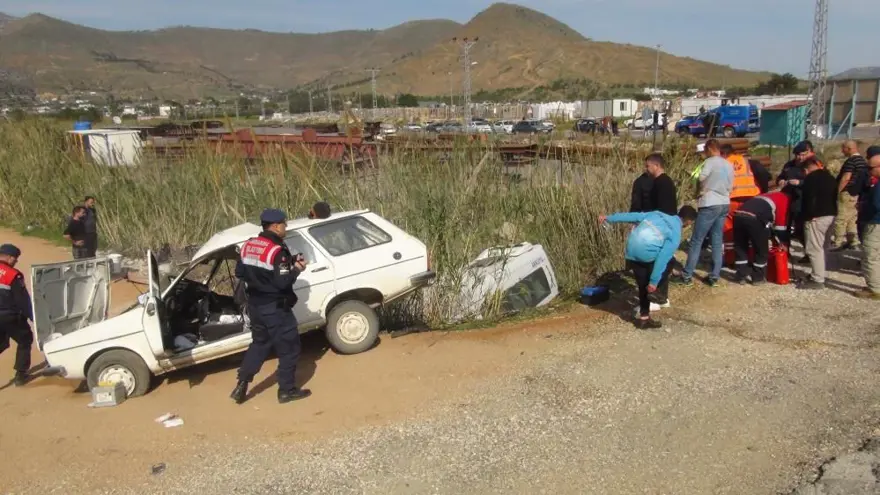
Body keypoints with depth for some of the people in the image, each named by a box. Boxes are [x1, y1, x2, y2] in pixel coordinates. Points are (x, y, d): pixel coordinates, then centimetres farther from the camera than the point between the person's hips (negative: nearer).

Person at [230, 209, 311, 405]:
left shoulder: (248, 246, 4)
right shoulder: (277, 251, -21)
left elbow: (239, 273, 12)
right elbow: (283, 282, -24)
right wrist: (296, 269, -9)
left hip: (255, 305, 8)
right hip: (275, 308, -8)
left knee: (260, 343, 23)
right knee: (288, 348, 6)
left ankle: (241, 386, 20)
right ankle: (286, 390, 14)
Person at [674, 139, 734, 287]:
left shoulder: (710, 162, -10)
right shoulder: (729, 165, 11)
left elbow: (700, 182, -6)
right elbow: (730, 187, 15)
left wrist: (703, 192, 12)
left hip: (710, 205, -7)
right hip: (725, 204, 7)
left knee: (696, 241, -3)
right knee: (718, 241, 9)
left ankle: (687, 276, -1)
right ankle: (714, 276, 8)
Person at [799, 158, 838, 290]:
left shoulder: (811, 178, -12)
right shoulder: (830, 177, 17)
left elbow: (809, 199, -20)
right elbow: (834, 196, 21)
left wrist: (809, 215, -14)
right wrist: (831, 210, 23)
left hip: (817, 217, -10)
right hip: (831, 215, 10)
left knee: (815, 249, -7)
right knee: (821, 247, 17)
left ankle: (818, 280, -7)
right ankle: (818, 274, 24)